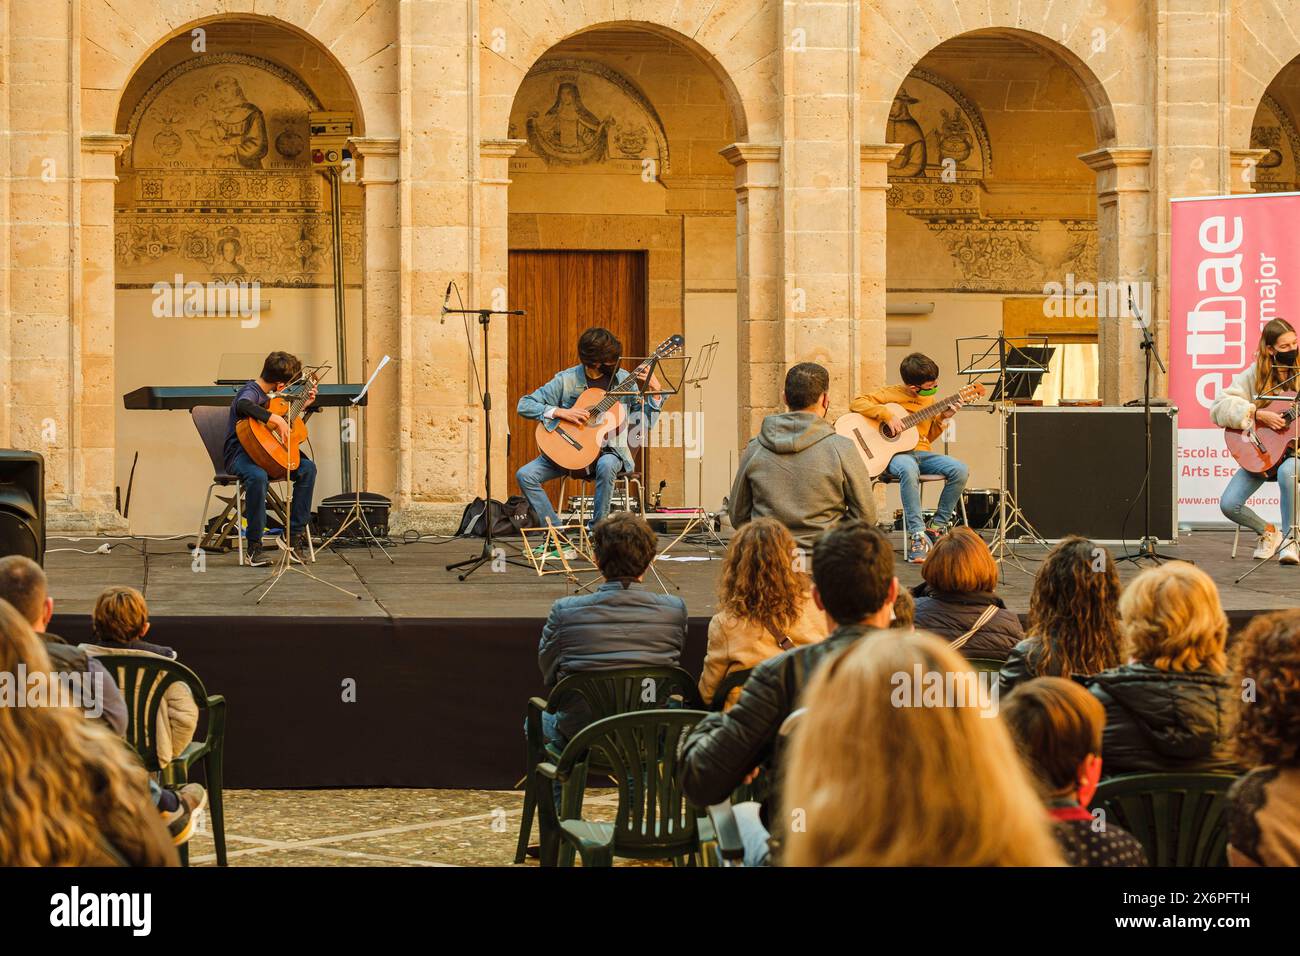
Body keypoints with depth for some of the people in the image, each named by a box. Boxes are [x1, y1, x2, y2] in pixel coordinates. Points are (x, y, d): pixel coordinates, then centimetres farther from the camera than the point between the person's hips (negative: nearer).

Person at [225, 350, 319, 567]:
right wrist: (276, 419, -41)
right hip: (240, 454, -9)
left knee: (307, 467, -10)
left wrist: (305, 406, 22)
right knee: (258, 477, -40)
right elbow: (243, 405, -41)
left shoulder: (270, 396, 17)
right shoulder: (251, 392, -12)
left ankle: (295, 534, -9)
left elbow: (292, 429, 30)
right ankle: (254, 547, -31)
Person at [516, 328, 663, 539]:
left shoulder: (623, 380, -1)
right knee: (525, 475, -18)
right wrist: (561, 412, -18)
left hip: (609, 450, -1)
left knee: (606, 466, -38)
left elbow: (645, 422, -1)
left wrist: (655, 391, -15)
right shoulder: (566, 380, -6)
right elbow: (524, 405, -7)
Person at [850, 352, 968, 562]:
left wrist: (942, 418, 5)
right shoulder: (892, 394, -5)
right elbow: (856, 403, -13)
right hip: (895, 453, -6)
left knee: (960, 470, -20)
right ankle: (917, 534, -37)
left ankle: (937, 526, -6)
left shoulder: (929, 399, 14)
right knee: (909, 469, -42)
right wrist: (886, 415, -22)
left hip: (921, 452, 6)